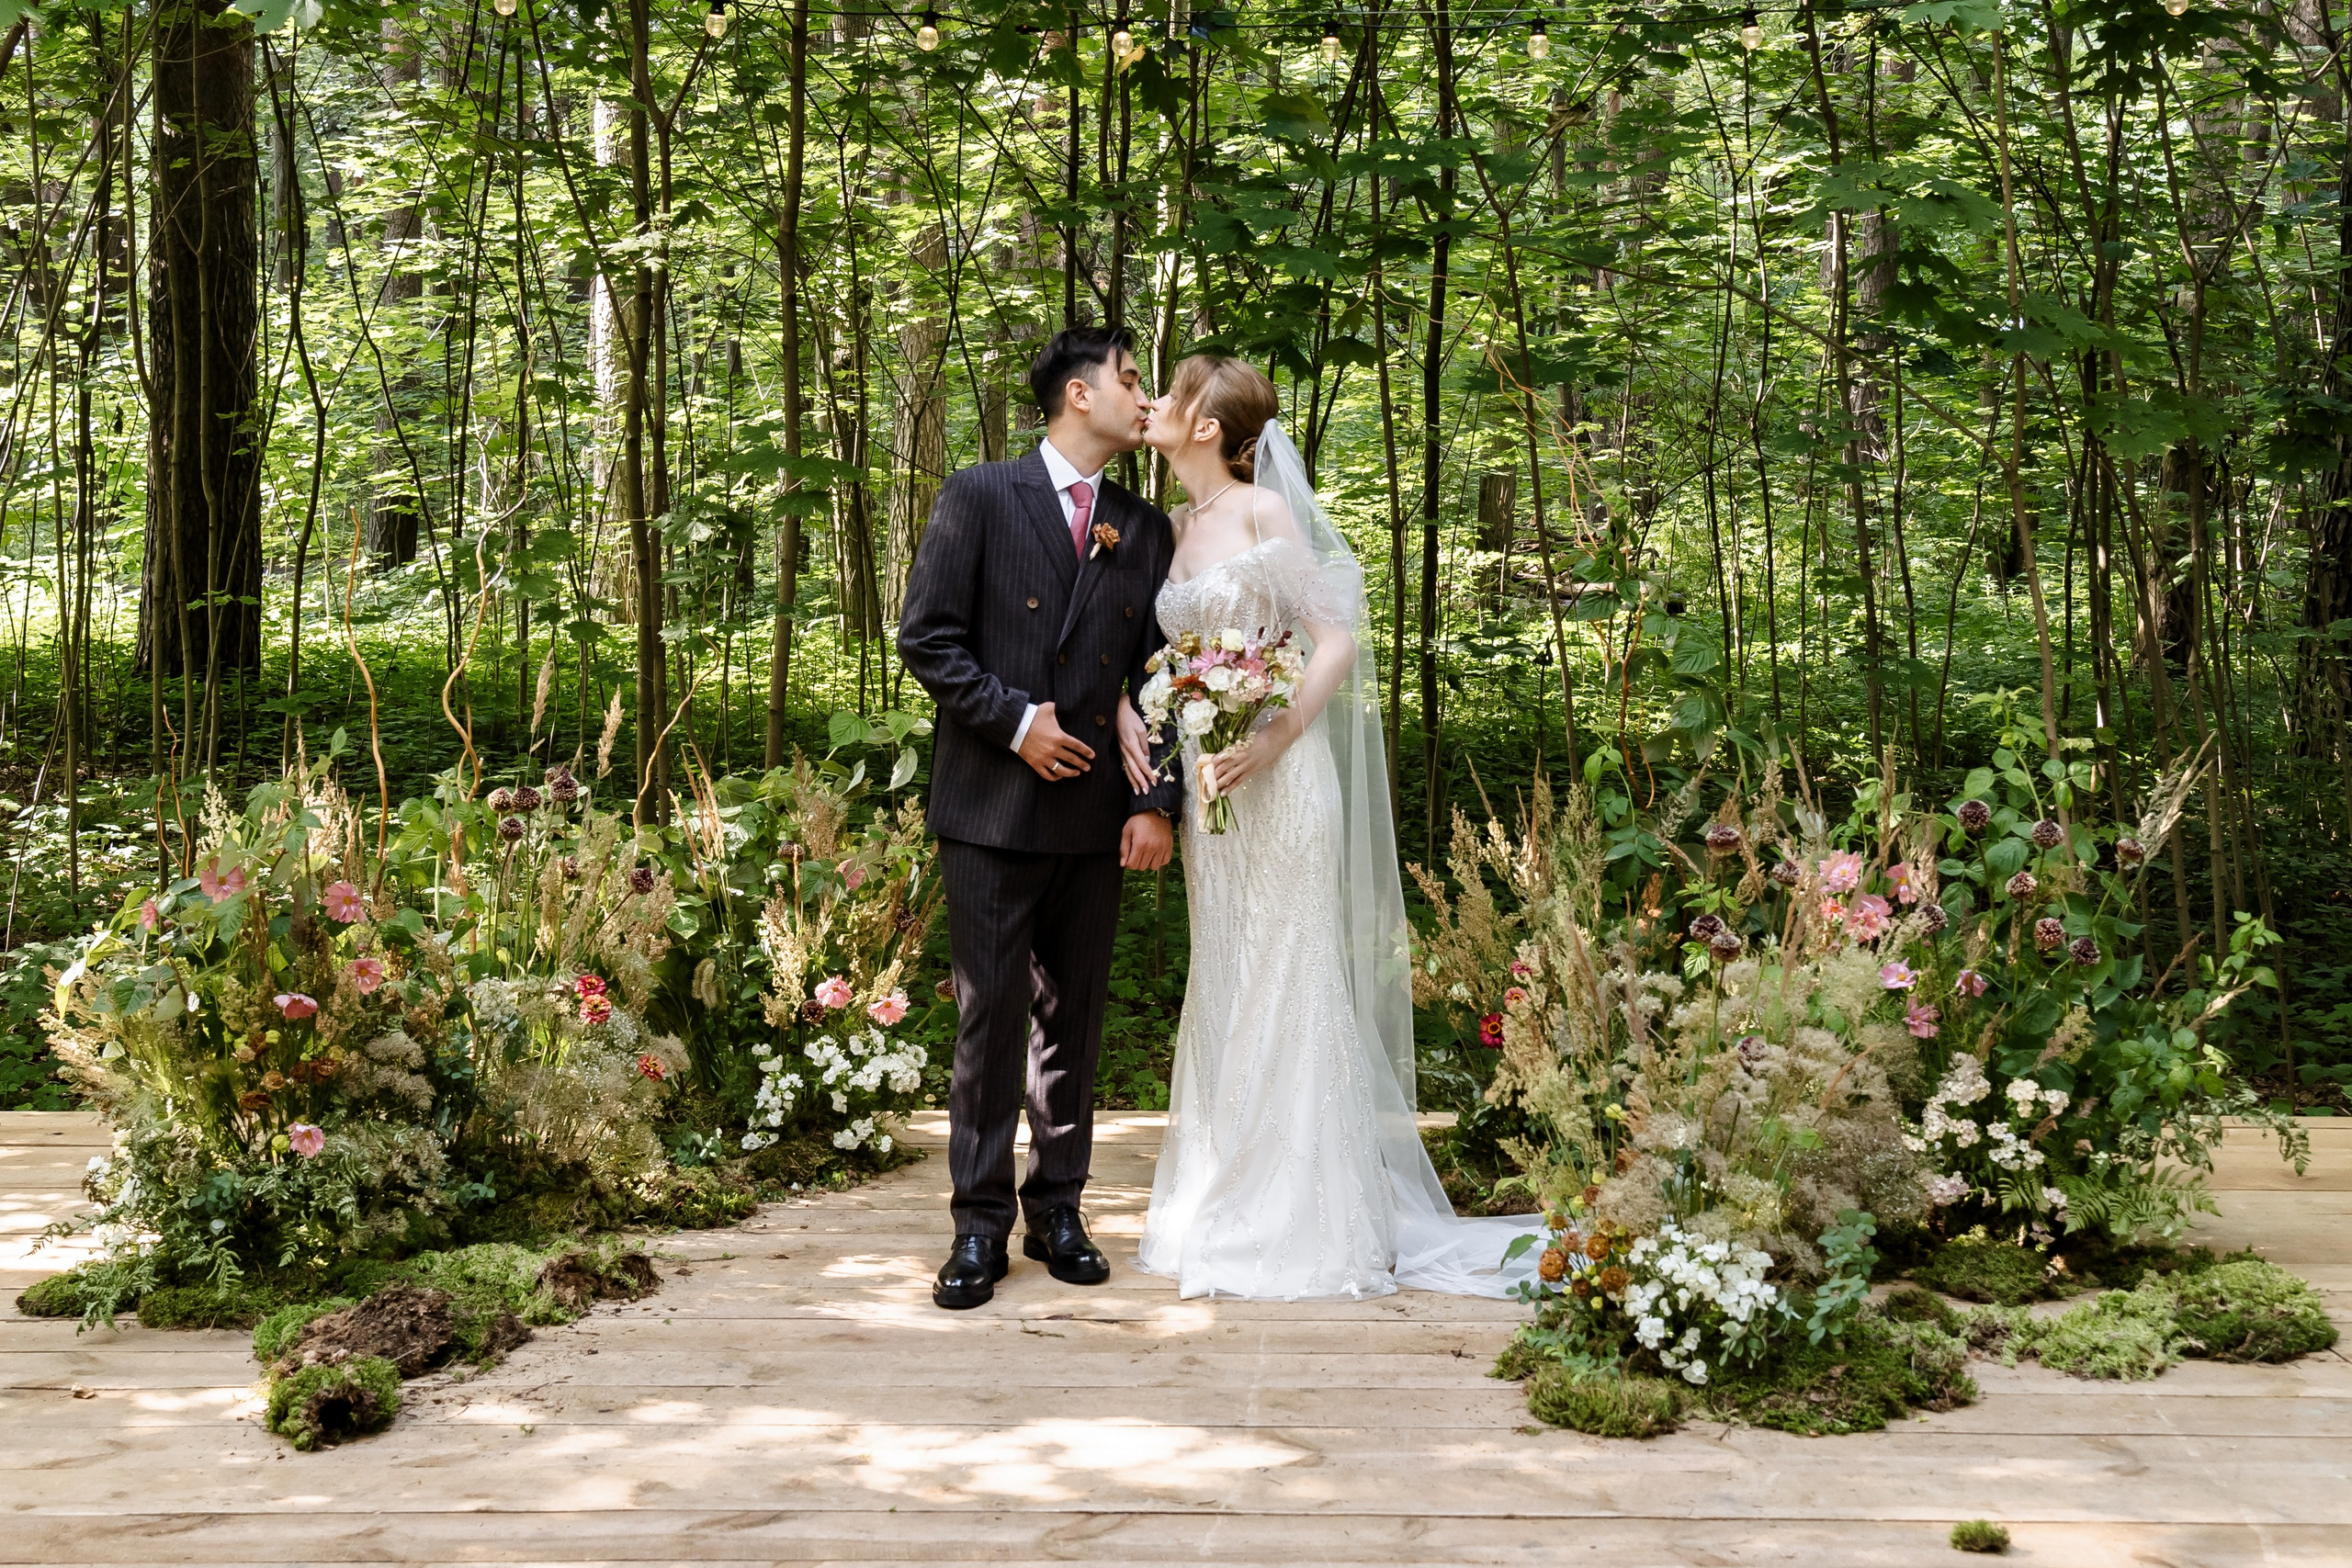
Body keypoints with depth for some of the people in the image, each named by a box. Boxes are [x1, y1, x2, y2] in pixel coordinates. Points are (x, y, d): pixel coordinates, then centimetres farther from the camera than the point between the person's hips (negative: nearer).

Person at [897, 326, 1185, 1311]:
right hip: (993, 810, -4)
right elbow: (925, 636, -5)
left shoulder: (1146, 532, 12)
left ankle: (1057, 1209, 21)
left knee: (1075, 1017, 10)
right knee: (992, 1017, -1)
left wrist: (1157, 803, 0)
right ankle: (981, 1223, 8)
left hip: (1096, 816, 4)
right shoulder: (979, 499, -1)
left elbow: (1157, 678, 10)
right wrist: (1015, 720, -12)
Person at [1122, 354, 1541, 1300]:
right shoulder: (1175, 529, 13)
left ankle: (1297, 1229, 7)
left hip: (1276, 783, -7)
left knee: (1283, 991, -2)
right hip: (1208, 784, 7)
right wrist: (1125, 712, 3)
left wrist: (1269, 742, -22)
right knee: (1222, 993, 12)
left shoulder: (1264, 511, -8)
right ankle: (1225, 1210, 22)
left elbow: (1338, 639, -12)